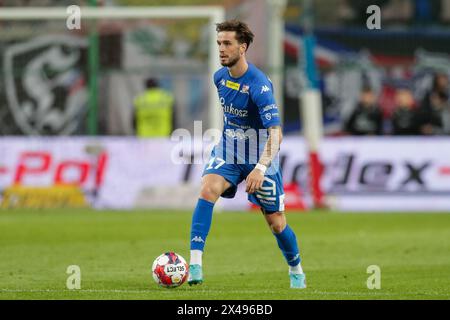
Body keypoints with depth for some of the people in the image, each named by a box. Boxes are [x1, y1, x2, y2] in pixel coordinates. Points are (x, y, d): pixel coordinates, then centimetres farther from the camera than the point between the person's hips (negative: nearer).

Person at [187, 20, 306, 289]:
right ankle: (195, 265, -31)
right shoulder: (220, 77, -3)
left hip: (259, 157, -4)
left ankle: (296, 271, 33)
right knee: (208, 190, -25)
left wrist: (261, 168, -43)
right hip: (227, 152, 5)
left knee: (276, 223, 5)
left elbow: (275, 131, -32)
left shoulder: (259, 84, -25)